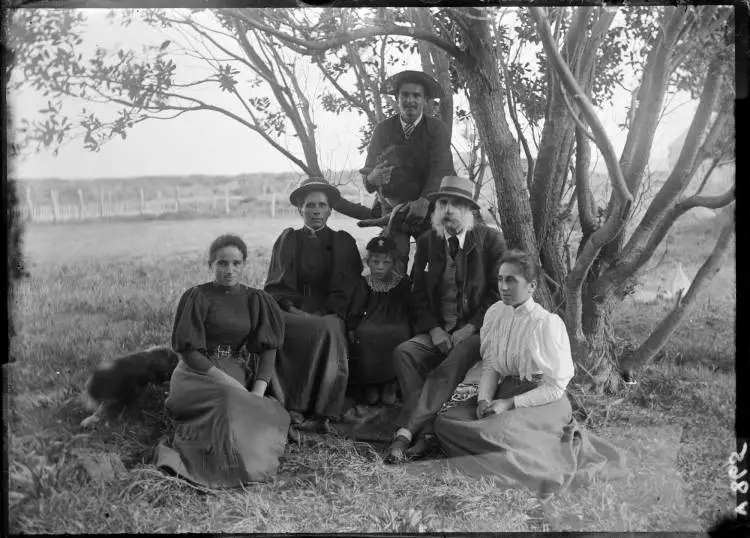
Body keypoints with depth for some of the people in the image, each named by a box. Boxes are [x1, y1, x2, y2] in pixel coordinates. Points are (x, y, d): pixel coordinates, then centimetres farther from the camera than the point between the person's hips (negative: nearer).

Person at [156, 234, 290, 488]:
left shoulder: (257, 300, 12)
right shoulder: (196, 297, 1)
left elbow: (268, 349, 5)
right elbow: (187, 350, -5)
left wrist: (258, 391, -11)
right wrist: (227, 381, -16)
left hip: (240, 376, 4)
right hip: (198, 374, -4)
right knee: (230, 402, -37)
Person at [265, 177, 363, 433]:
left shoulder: (343, 242, 14)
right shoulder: (288, 240, 15)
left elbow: (347, 289, 5)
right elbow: (276, 286, 7)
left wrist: (323, 312, -11)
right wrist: (293, 309, -12)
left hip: (329, 314, 0)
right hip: (292, 311, 0)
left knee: (331, 329, -35)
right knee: (324, 331, -35)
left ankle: (321, 412, -38)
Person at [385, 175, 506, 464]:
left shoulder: (491, 240, -1)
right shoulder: (427, 241, 9)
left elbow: (498, 293, -5)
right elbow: (419, 294, 10)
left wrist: (469, 329, -14)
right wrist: (434, 330, -8)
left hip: (477, 331, -4)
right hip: (439, 330, 4)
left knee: (453, 363, -33)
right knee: (404, 352, -25)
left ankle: (405, 432, -34)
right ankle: (427, 429, -28)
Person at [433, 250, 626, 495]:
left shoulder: (548, 323, -15)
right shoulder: (495, 313, 3)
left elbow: (556, 387, -13)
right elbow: (490, 365, 7)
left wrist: (510, 403, -19)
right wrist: (484, 399, -12)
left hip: (542, 401, -7)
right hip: (504, 391, 7)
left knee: (496, 431, -34)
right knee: (445, 421, -13)